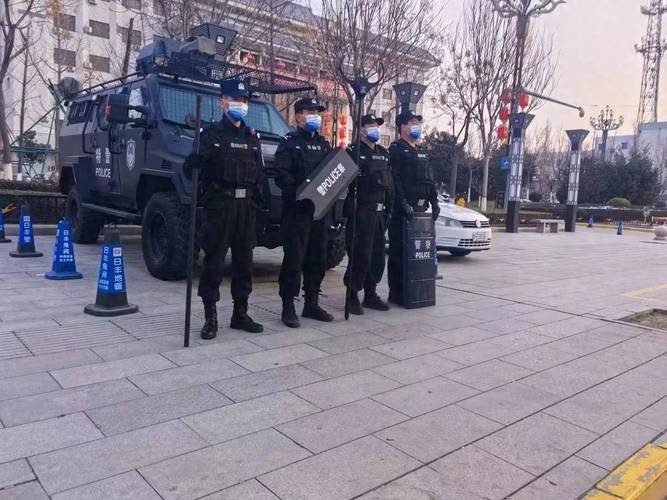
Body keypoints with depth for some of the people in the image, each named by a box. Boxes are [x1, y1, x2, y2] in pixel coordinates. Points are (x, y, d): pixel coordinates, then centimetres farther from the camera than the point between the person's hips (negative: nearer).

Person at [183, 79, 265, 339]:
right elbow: (190, 167, -9)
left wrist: (258, 203, 9)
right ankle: (210, 317, 7)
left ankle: (240, 313, 20)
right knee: (214, 261, -2)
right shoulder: (212, 133, 0)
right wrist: (198, 155, -30)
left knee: (244, 261, 9)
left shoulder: (252, 137, 16)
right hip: (219, 205, -5)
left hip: (246, 206, 5)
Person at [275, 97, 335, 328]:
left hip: (321, 209, 7)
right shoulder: (289, 143, -1)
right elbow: (282, 176, -12)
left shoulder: (324, 144, 19)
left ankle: (311, 304, 21)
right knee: (294, 259, -5)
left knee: (318, 259, 10)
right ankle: (288, 307, 4)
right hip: (297, 210, -6)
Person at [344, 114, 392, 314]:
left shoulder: (383, 153, 19)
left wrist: (388, 209, 13)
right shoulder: (353, 152, -3)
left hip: (379, 213, 7)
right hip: (361, 212, -7)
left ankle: (371, 294, 21)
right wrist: (350, 210, -18)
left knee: (377, 256, 11)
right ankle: (353, 296, 3)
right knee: (360, 255, -7)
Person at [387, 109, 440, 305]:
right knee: (399, 251, -4)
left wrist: (434, 202, 10)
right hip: (402, 209, -8)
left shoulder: (422, 151, 22)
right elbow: (395, 180, -13)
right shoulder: (396, 149, -3)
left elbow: (430, 179, 22)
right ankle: (396, 292, 1)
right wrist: (404, 204, -19)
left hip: (420, 208, 8)